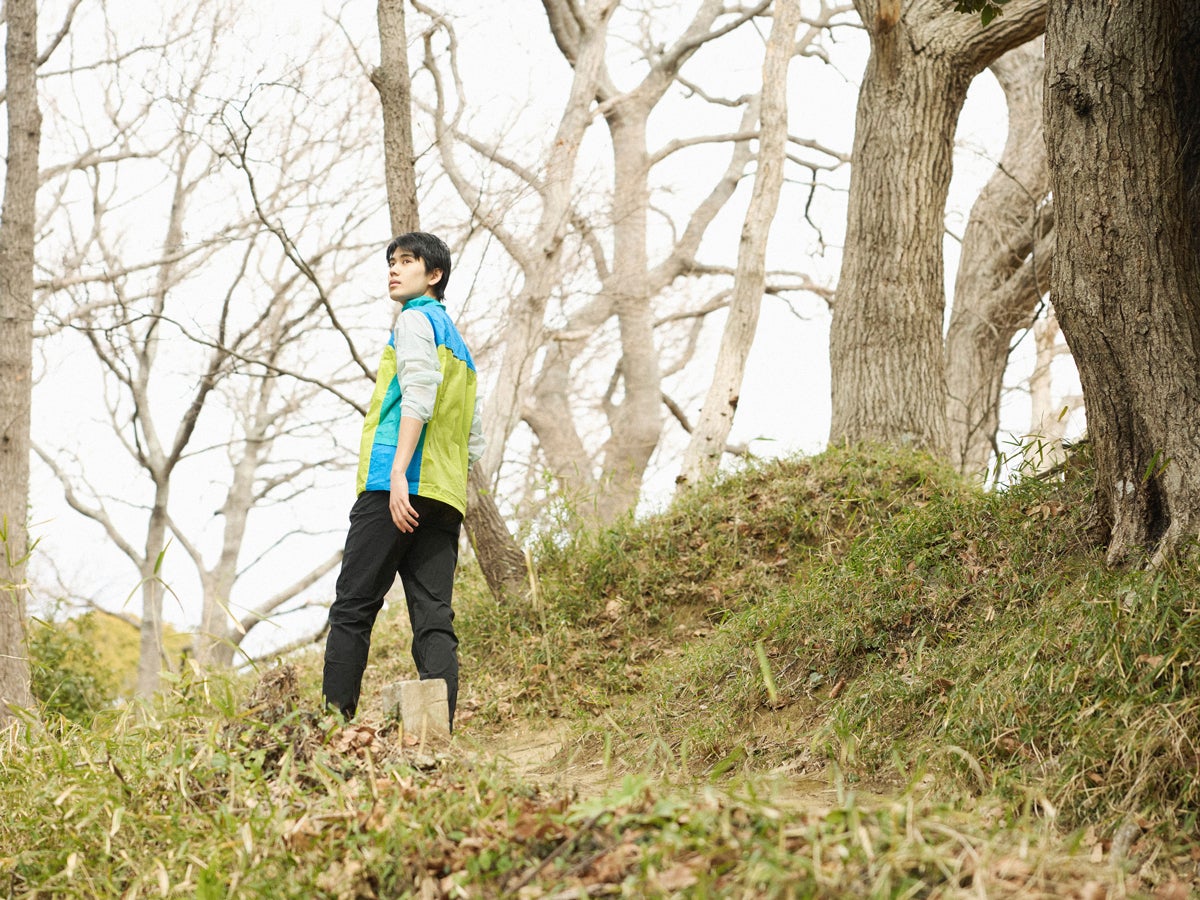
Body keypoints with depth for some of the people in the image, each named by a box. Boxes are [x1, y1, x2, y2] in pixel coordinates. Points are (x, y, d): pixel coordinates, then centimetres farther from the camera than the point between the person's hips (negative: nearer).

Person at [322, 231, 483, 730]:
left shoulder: (416, 319, 3)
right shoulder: (460, 345, 29)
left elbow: (419, 393, -14)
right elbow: (474, 440, 27)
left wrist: (399, 469, -21)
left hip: (395, 486, -8)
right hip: (445, 500, 8)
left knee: (352, 610, -6)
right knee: (434, 620, -2)